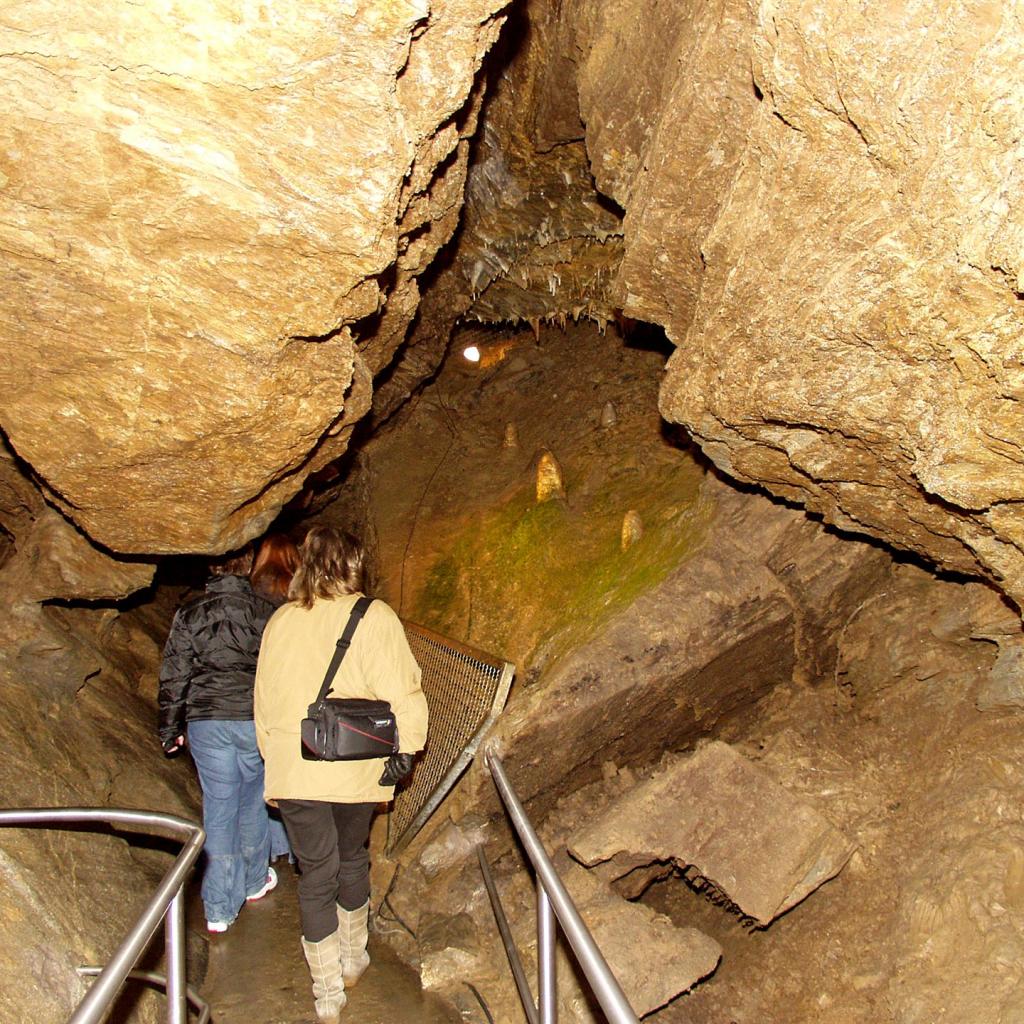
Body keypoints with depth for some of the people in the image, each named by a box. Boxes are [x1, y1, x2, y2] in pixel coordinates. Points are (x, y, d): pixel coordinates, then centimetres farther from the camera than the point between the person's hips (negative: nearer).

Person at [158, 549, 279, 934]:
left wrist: (170, 728, 12)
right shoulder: (263, 610, -4)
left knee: (218, 808, 6)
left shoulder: (188, 613, -1)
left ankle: (219, 909, 7)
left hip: (205, 722, 1)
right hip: (256, 719, -1)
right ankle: (254, 881, 35)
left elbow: (174, 675, 3)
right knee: (253, 801, 17)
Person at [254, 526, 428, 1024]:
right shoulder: (373, 617, -8)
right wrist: (405, 749, -6)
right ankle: (353, 959, 39)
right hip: (356, 768, -1)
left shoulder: (280, 620, 5)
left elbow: (264, 698, 11)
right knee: (352, 860, 22)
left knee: (316, 874, 11)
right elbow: (400, 690, -15)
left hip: (293, 771, 2)